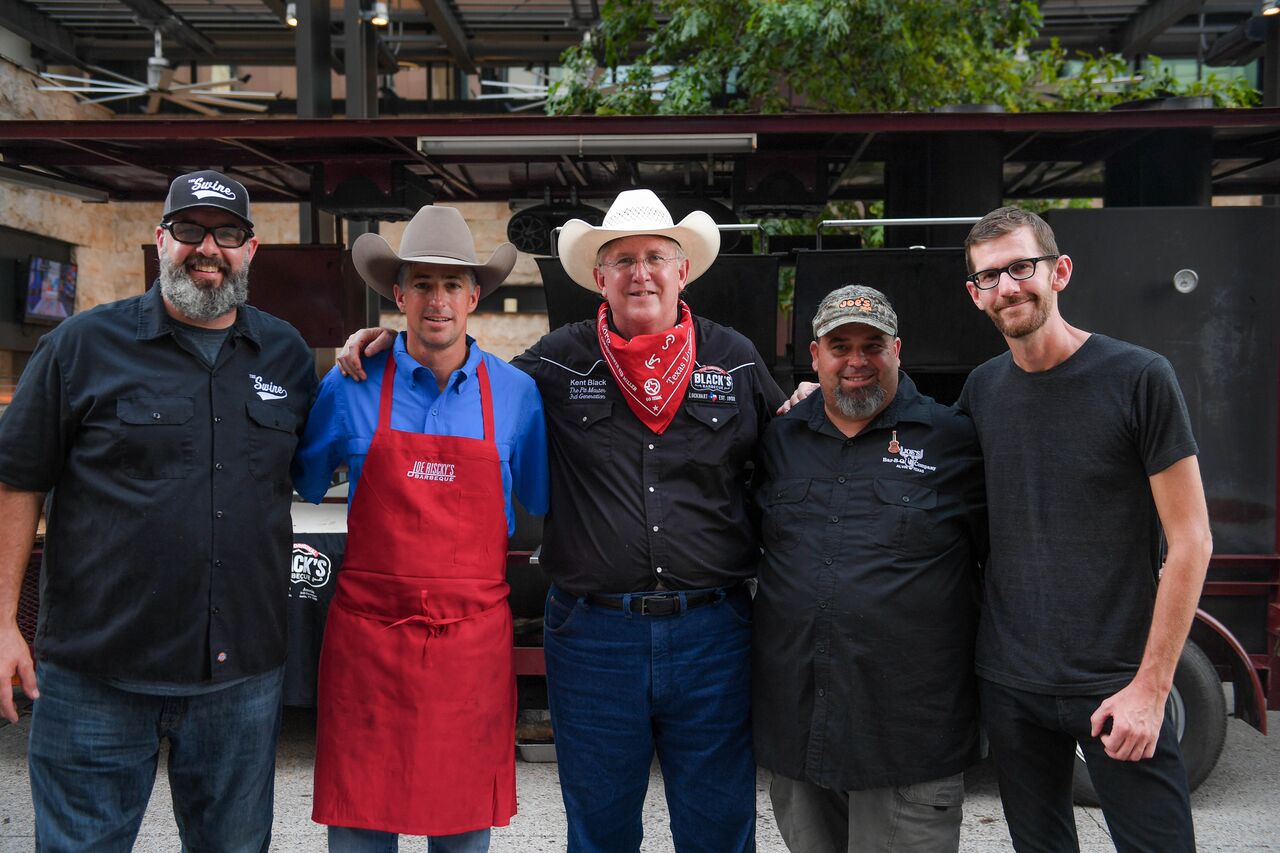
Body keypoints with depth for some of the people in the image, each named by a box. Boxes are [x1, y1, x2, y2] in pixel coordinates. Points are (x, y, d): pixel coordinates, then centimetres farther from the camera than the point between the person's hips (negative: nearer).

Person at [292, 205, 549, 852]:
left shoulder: (516, 393, 2)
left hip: (474, 639, 1)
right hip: (368, 631, 0)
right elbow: (301, 481, 16)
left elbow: (542, 502, 13)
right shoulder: (351, 386, 0)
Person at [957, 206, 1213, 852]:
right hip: (1008, 682, 4)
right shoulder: (981, 390, 5)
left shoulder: (1137, 378, -8)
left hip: (1117, 687, -4)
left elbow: (1190, 539, -7)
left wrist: (1150, 685, -12)